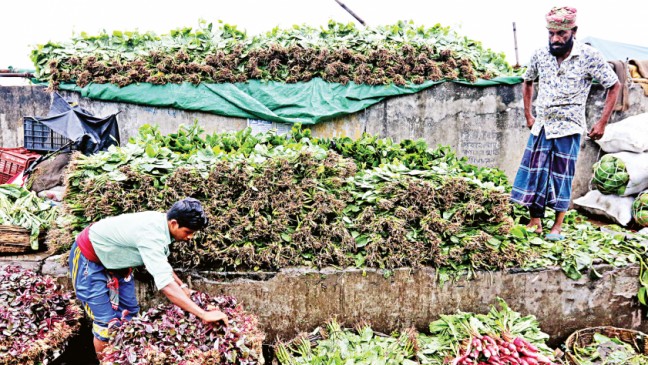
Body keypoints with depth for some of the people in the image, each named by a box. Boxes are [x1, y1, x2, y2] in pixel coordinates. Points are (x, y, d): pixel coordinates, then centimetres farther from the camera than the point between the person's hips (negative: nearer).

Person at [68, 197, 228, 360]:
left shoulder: (160, 221, -12)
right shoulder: (151, 235, -38)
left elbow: (161, 262, 9)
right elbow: (166, 286, -44)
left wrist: (181, 286, 4)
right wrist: (204, 315, -44)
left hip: (112, 257, 8)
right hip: (88, 259, -8)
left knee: (129, 312, 10)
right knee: (108, 322, -7)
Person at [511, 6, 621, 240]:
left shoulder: (590, 57, -11)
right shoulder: (540, 55, -2)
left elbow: (614, 86, -2)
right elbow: (527, 83, 16)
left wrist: (602, 122, -6)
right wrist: (528, 115, 10)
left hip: (569, 128, -3)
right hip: (541, 126, 3)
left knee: (562, 176, 4)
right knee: (534, 172, 3)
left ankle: (558, 225, 16)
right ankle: (535, 221, 15)